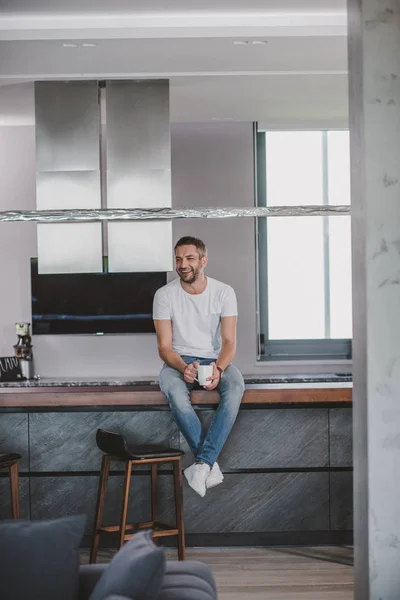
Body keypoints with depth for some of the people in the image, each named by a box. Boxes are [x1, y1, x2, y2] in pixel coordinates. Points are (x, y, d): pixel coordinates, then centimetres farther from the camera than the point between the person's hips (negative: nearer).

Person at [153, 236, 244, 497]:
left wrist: (218, 369, -29)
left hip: (215, 359, 1)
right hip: (179, 360, 0)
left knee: (236, 385, -35)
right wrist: (183, 367, -28)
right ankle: (211, 464, -32)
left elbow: (229, 341, -7)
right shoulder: (165, 295, -5)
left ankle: (202, 464, -37)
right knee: (172, 388, -38)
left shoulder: (224, 292, -4)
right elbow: (164, 346, -6)